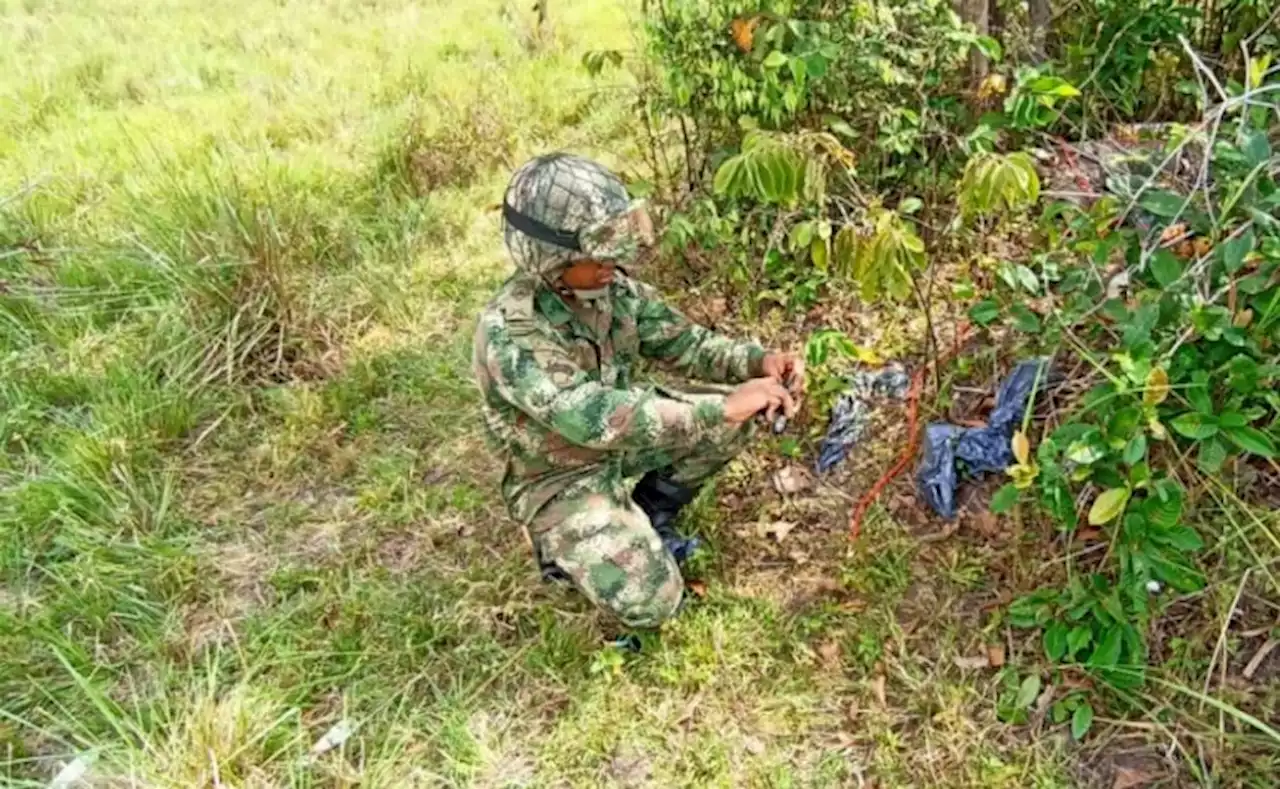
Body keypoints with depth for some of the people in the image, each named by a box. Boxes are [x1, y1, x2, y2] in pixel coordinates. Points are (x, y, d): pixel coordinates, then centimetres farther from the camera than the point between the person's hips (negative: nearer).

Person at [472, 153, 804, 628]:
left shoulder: (611, 286, -10)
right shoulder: (509, 331, -33)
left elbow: (684, 343, -3)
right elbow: (594, 417, -43)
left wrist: (758, 362, -23)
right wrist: (724, 407, -45)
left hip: (627, 443, 7)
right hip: (564, 479, -7)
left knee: (735, 420, -7)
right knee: (650, 602, -18)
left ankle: (651, 514, 12)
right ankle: (565, 544, 11)